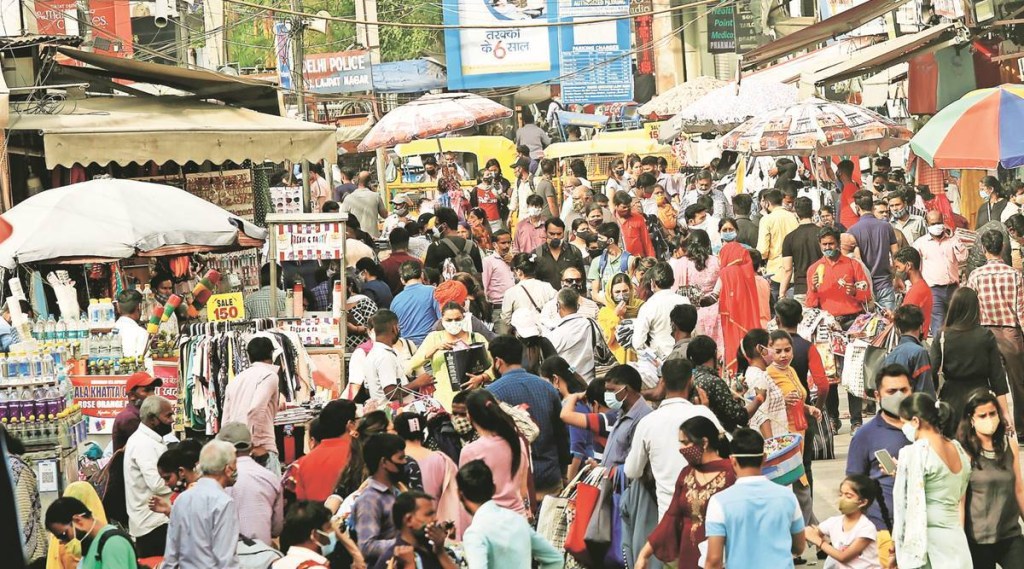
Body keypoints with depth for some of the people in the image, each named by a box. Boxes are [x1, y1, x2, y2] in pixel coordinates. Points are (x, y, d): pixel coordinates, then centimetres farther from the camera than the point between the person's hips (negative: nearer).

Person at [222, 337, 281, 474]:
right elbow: (256, 409, -17)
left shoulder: (236, 380, 20)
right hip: (261, 450, -7)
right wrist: (256, 444, -14)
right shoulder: (269, 375, -1)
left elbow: (225, 420, 18)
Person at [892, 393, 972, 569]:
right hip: (956, 538, 7)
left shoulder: (915, 452, -13)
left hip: (927, 540, -7)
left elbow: (909, 504, -14)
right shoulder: (958, 449, 10)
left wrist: (897, 546, -6)